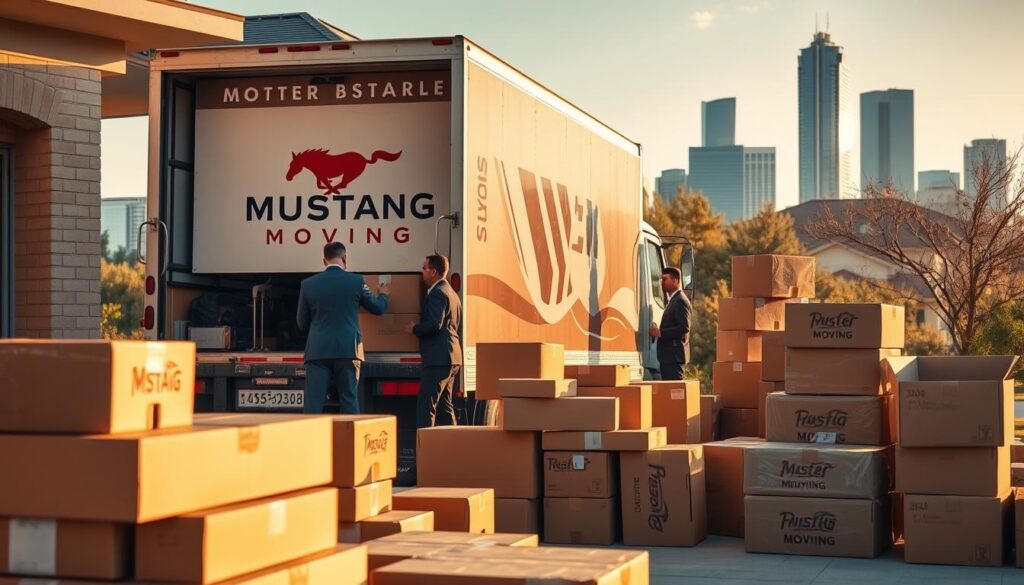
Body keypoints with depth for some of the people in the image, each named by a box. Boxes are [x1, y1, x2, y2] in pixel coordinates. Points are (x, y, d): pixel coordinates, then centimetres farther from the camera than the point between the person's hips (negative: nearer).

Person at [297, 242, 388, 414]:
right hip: (347, 349, 0)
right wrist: (383, 294, 38)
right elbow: (379, 308, 16)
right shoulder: (356, 281, 1)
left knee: (313, 403, -1)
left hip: (317, 350, 0)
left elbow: (302, 324, 10)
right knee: (349, 401, 5)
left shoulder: (308, 284, 3)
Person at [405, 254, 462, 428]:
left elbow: (434, 324, -23)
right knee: (444, 406, 13)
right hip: (451, 358, 10)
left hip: (437, 358, -10)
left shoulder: (437, 292, -12)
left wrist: (414, 329, -7)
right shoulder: (451, 293, 18)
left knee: (425, 406, -10)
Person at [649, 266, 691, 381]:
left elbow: (684, 327, -20)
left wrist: (660, 333, -20)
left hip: (674, 356, -10)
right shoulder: (673, 300, 20)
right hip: (667, 356, 10)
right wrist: (657, 331, 11)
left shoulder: (681, 300, -11)